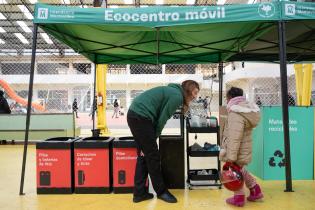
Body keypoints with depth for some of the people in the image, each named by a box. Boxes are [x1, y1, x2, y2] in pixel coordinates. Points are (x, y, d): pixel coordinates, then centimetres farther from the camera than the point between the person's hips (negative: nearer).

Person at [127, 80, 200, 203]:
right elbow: (162, 119, -10)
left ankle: (139, 193, 20)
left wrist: (150, 138, 14)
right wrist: (154, 138, 1)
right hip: (141, 117, -10)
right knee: (153, 156, 2)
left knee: (144, 155, 14)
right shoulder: (177, 96, -8)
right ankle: (161, 191, 17)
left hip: (134, 115, 10)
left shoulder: (173, 91, 21)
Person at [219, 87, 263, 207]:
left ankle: (239, 198, 27)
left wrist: (231, 156, -26)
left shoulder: (236, 113, -25)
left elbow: (234, 137, -29)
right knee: (240, 170, 27)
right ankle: (255, 190, 38)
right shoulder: (247, 107, 5)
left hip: (237, 152, -9)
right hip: (243, 149, 9)